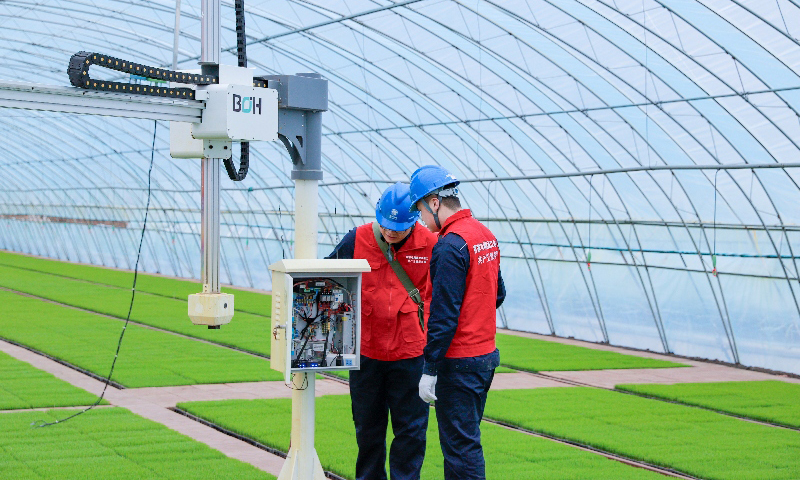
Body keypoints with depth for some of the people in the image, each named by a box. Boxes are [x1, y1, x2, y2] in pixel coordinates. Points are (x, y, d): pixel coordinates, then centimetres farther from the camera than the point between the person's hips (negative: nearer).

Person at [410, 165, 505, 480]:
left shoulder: (450, 246, -18)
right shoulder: (485, 235, 10)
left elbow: (444, 315, -20)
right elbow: (497, 294, 19)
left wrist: (429, 369, -17)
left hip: (459, 364, -9)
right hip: (487, 355, 9)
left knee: (461, 445, -4)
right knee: (464, 439, 18)